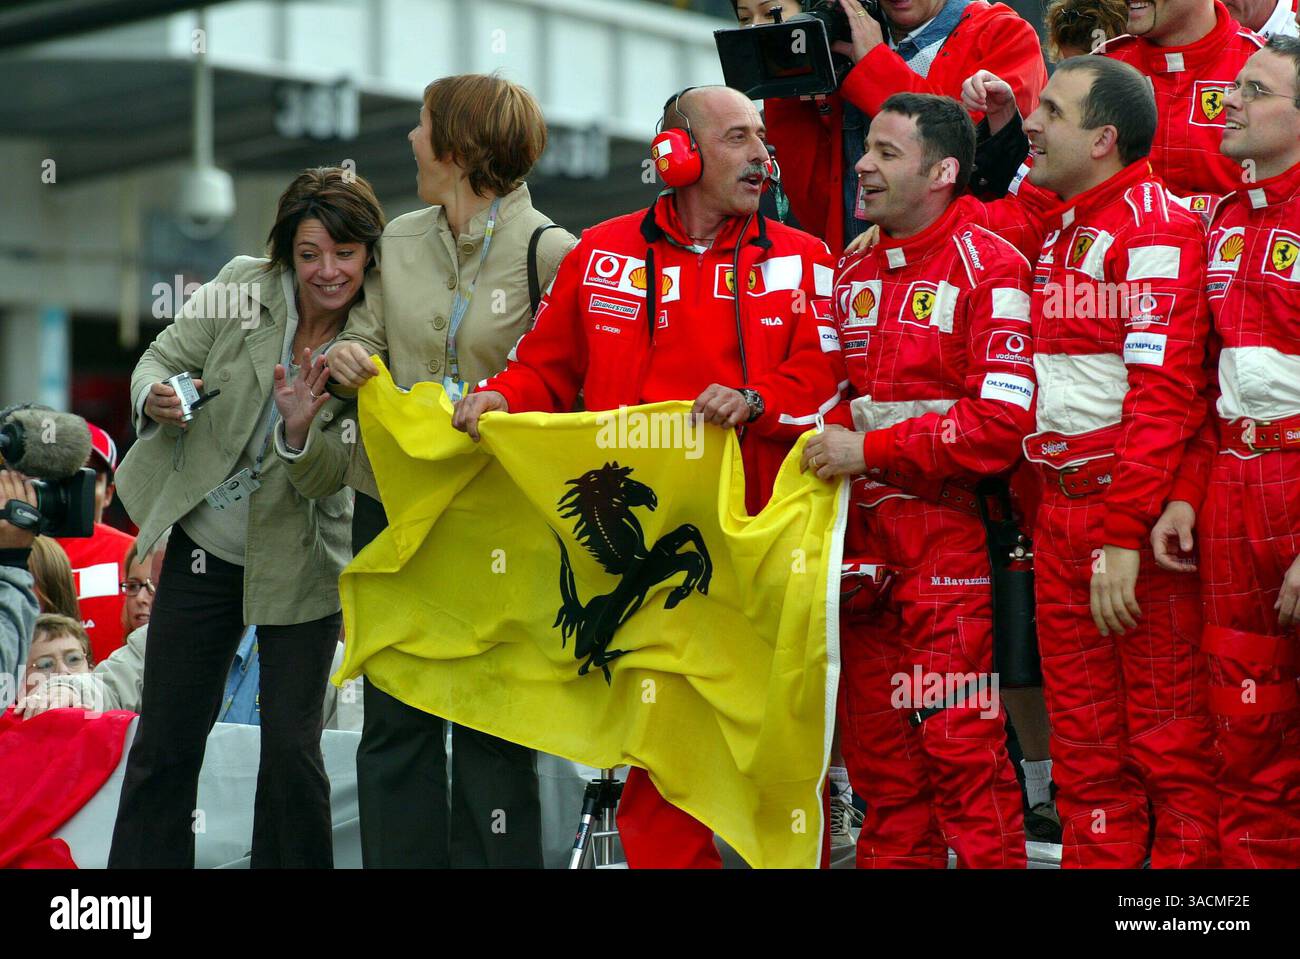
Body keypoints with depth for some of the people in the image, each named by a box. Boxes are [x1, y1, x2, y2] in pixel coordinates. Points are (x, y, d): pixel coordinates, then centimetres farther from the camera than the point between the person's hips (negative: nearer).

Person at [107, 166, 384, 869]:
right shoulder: (243, 288, -10)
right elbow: (162, 358, 0)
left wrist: (302, 430, -36)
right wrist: (157, 398, -22)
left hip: (298, 565, -2)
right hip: (204, 545, 2)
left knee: (291, 749, -3)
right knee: (165, 740, 7)